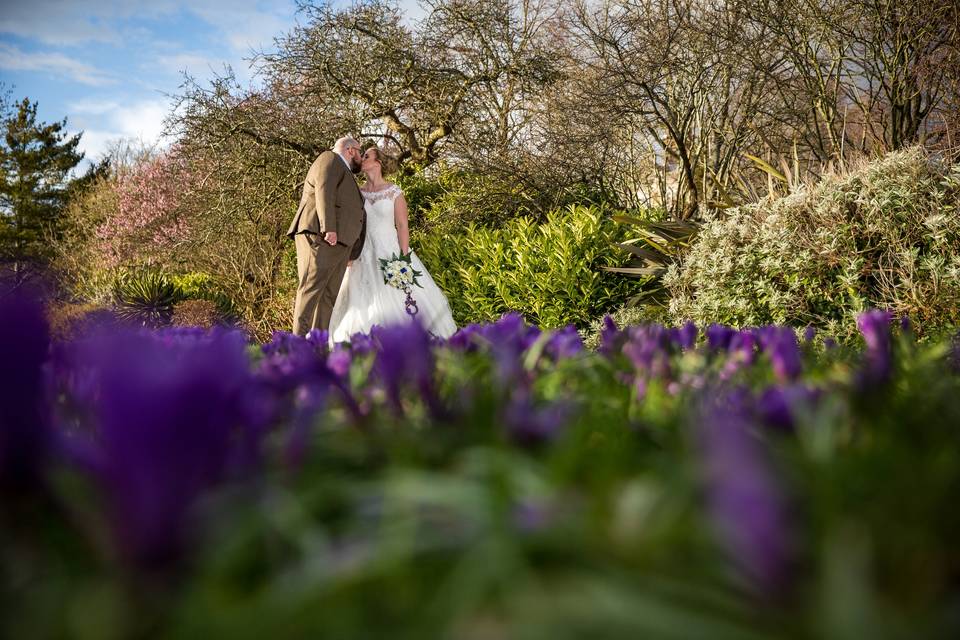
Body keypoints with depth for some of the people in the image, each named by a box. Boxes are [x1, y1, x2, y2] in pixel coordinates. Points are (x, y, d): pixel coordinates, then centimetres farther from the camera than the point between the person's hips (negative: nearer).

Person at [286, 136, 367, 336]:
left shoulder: (346, 174, 34)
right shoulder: (330, 159, 5)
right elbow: (324, 191, -11)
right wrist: (329, 228, -22)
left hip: (338, 244, 9)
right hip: (321, 237, -9)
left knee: (329, 297, 1)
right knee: (311, 289, -14)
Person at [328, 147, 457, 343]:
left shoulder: (394, 192, -3)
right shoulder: (357, 193, 7)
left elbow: (403, 226, -6)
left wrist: (404, 259, -13)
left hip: (389, 252, -3)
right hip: (364, 256, 3)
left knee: (398, 302, -6)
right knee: (364, 303, 1)